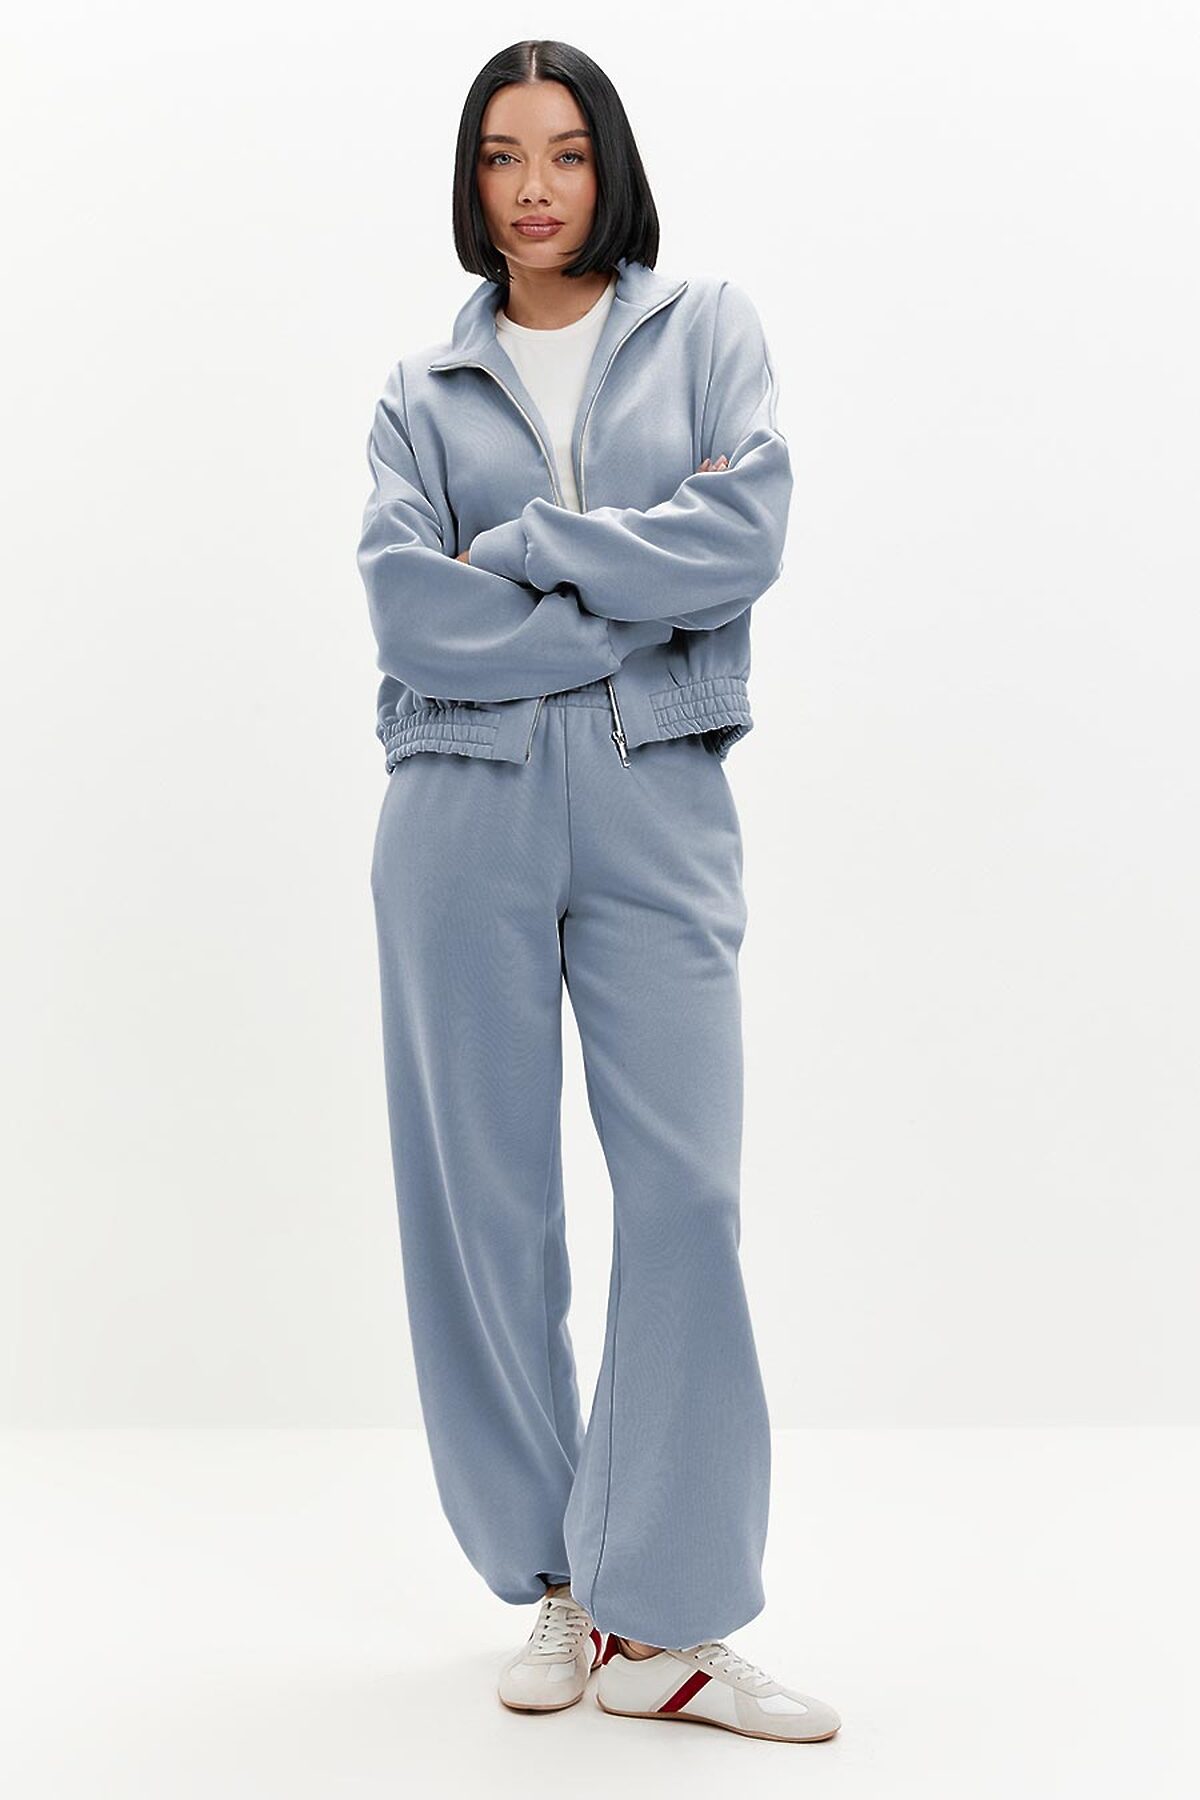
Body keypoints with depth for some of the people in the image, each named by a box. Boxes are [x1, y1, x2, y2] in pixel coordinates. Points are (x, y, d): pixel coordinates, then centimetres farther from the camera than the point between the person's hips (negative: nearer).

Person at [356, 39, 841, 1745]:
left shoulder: (707, 326, 11)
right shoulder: (422, 389, 12)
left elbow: (748, 529, -6)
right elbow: (410, 612, -4)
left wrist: (518, 554, -4)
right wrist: (642, 607, -7)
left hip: (658, 797, -1)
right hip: (465, 805, 1)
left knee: (687, 1190, -8)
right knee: (482, 1195, 2)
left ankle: (665, 1621, 0)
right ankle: (559, 1582, 16)